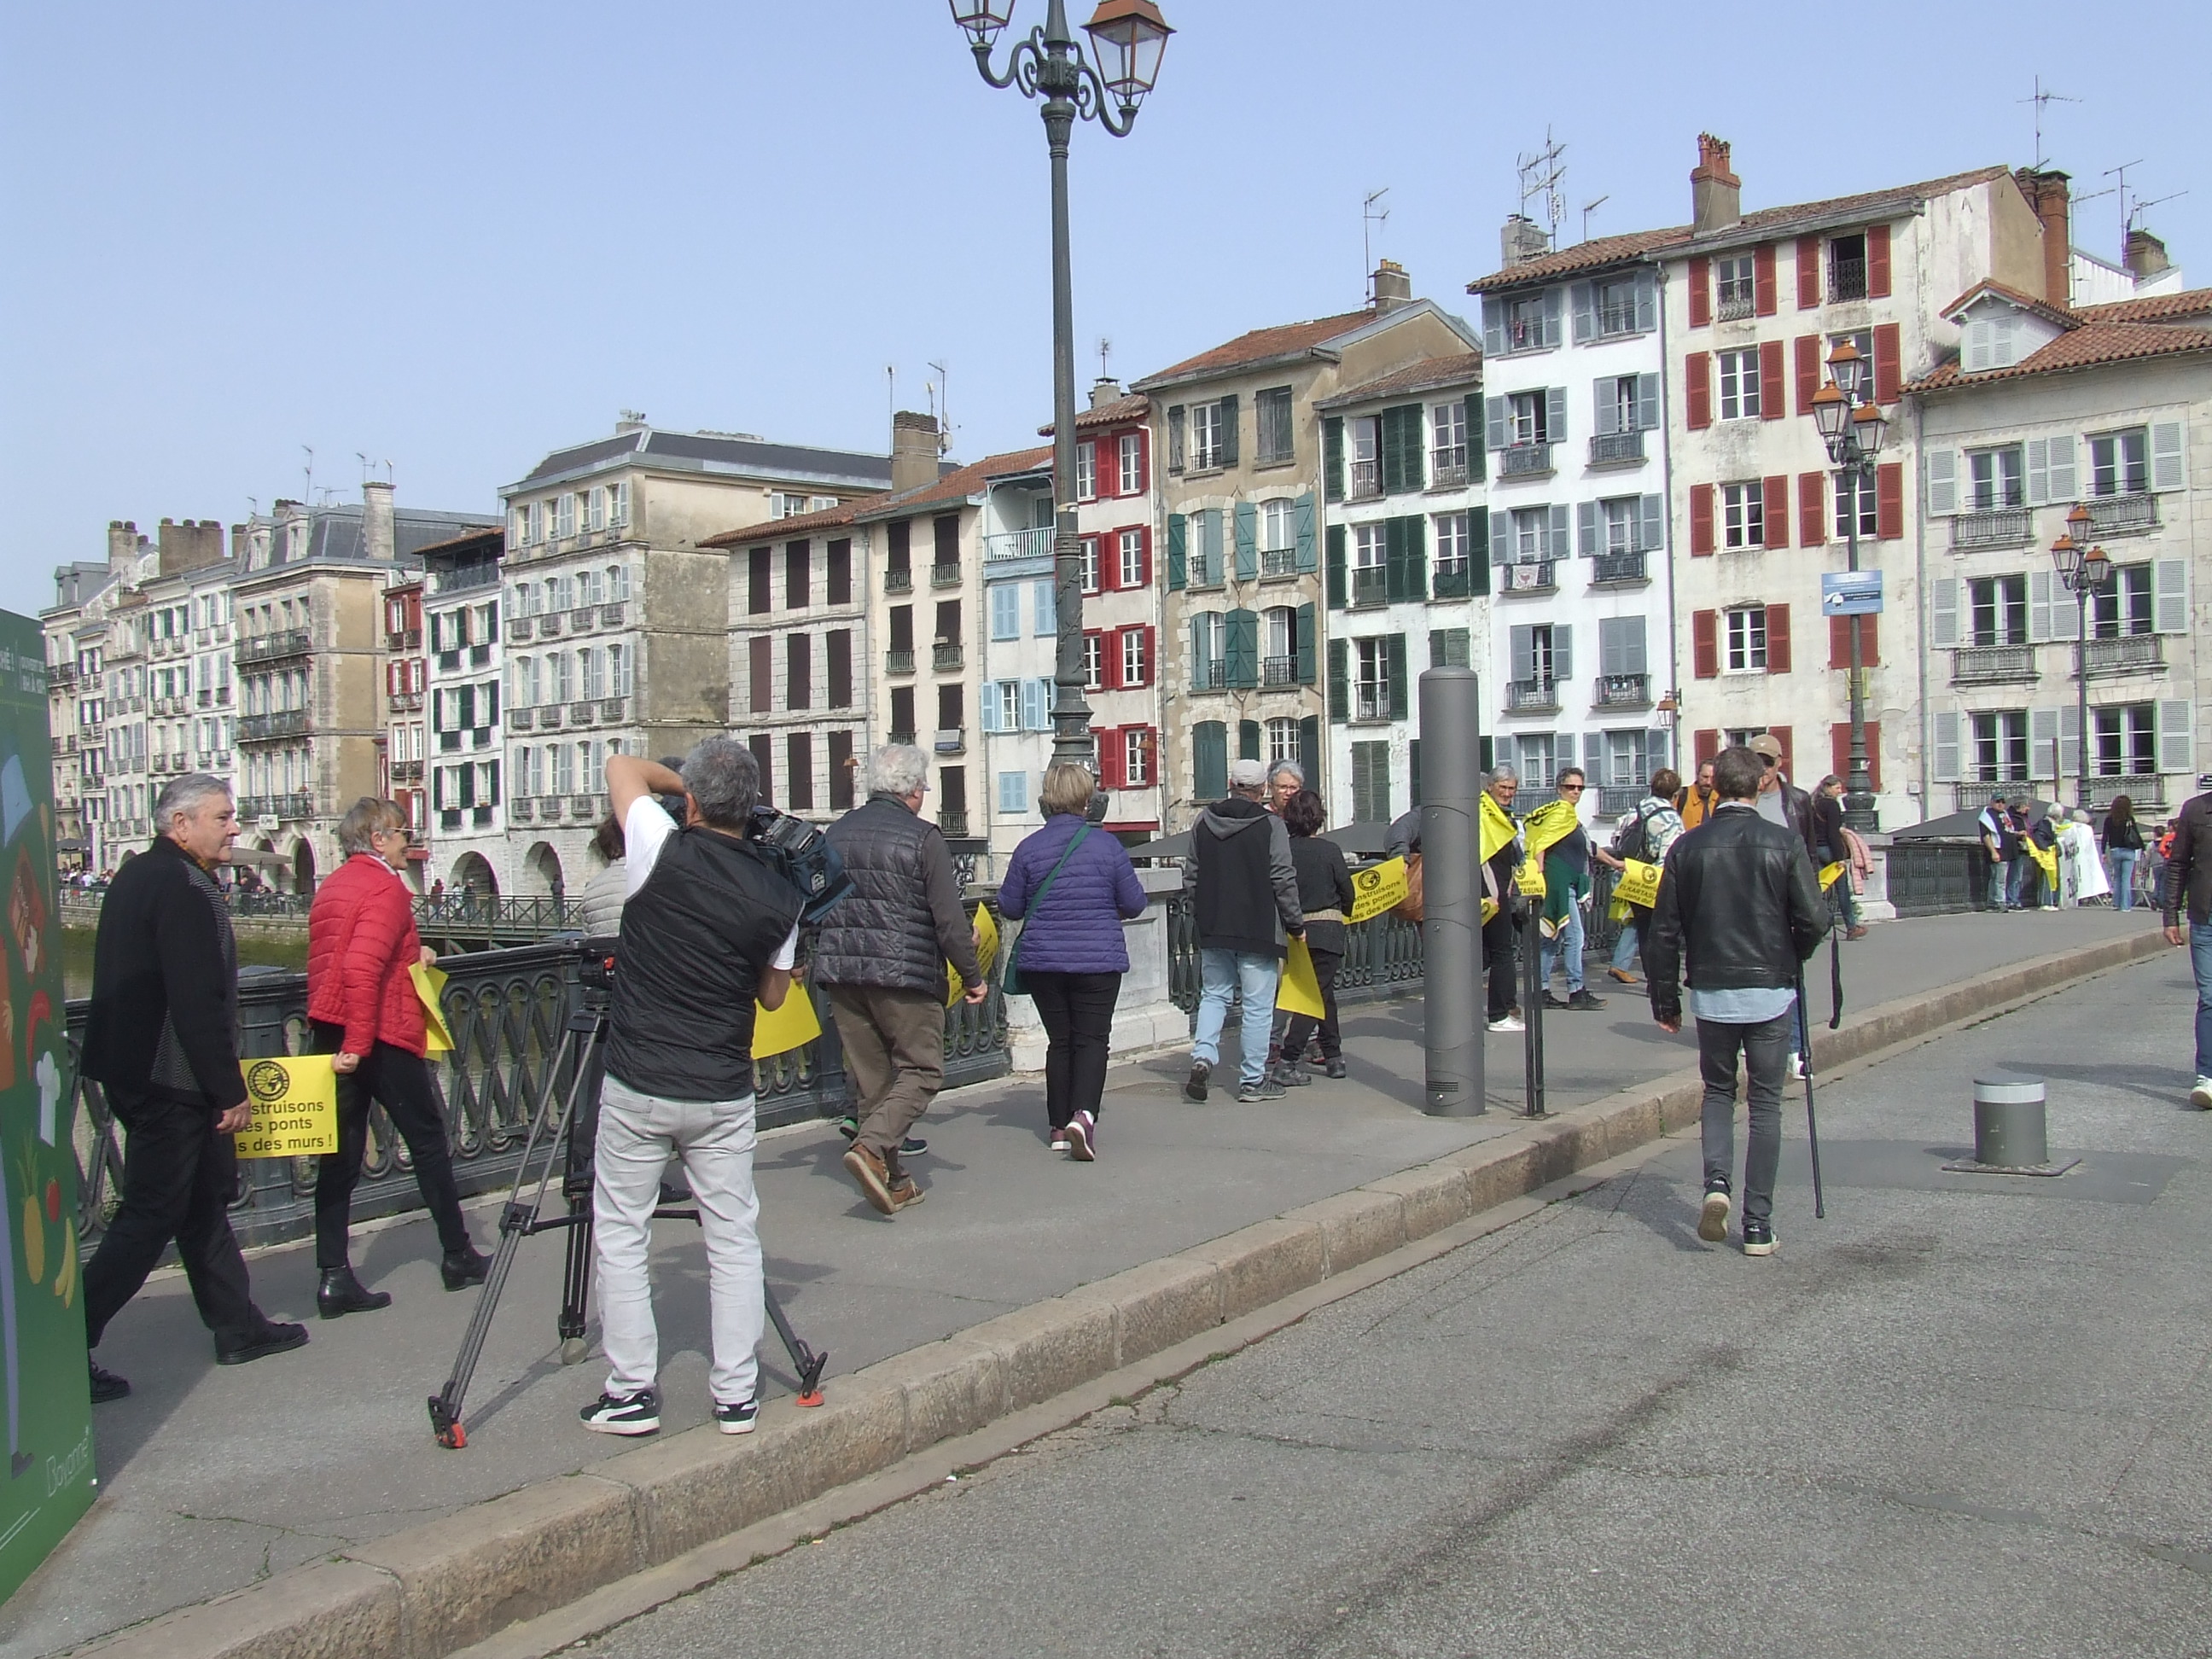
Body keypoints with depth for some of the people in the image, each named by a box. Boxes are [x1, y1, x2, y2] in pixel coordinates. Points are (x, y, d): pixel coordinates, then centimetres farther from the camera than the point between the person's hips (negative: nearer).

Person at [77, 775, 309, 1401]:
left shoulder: (137, 875, 13)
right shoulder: (184, 889, -19)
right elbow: (199, 1004, -23)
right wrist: (229, 1090, -16)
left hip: (134, 1072, 10)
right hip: (170, 1084, -10)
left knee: (203, 1201, 16)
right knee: (149, 1217, -5)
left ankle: (238, 1325, 25)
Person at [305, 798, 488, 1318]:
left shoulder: (332, 886, 15)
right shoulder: (386, 888, -12)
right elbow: (361, 969, -25)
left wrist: (410, 956, 21)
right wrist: (357, 1044, -25)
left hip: (331, 1031, 8)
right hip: (381, 1036, -8)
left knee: (340, 1155, 5)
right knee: (428, 1142, 7)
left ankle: (334, 1277, 1)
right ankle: (457, 1257, 17)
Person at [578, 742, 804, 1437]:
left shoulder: (664, 852, -13)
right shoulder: (778, 895, -4)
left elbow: (623, 767, 5)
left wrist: (680, 782, 18)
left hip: (636, 1087, -2)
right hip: (724, 1094, 2)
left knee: (621, 1235, 10)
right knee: (734, 1238, 10)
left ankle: (631, 1392, 12)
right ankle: (736, 1393, 12)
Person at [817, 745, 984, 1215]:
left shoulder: (836, 833, 10)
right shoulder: (922, 837, -7)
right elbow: (949, 918, -9)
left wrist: (830, 960, 29)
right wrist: (972, 976, 0)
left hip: (841, 972, 6)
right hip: (905, 975, -6)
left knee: (870, 1078, 12)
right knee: (921, 1071, 4)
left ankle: (894, 1181, 15)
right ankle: (871, 1148, -17)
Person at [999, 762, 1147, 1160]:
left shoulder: (1029, 848, -3)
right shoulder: (1106, 845, -6)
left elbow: (1009, 907, 2)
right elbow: (1134, 903, 0)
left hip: (1043, 961, 2)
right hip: (1099, 961, -2)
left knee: (1059, 1040, 13)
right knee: (1092, 1039, 1)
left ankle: (1059, 1127, 16)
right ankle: (1084, 1114, -20)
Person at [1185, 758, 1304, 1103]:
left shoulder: (1204, 822, 6)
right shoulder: (1271, 825, -8)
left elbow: (1194, 876, 12)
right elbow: (1284, 881, -8)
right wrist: (1295, 923, 4)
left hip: (1213, 929, 4)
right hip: (1259, 930, -4)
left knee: (1213, 995, 16)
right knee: (1258, 1005, 3)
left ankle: (1203, 1056, -3)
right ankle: (1252, 1080, 6)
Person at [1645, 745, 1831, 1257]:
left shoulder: (1688, 847, -1)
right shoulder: (1783, 843, -6)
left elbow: (1664, 931, 0)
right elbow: (1814, 919, -9)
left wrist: (1665, 999, 9)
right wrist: (1791, 959, 12)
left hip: (1710, 992, 1)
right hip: (1770, 991, -1)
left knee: (1718, 1091, 19)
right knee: (1765, 1103, 8)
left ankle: (1717, 1183, -4)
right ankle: (1758, 1224, 7)